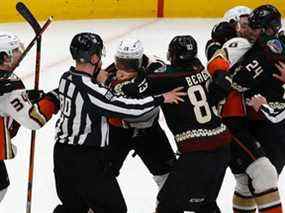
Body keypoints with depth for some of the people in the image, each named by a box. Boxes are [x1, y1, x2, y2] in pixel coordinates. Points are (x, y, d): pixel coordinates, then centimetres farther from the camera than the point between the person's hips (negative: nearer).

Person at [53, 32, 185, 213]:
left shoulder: (66, 78, 1)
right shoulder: (88, 88, -24)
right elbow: (127, 108, -24)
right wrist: (162, 98, -15)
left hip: (63, 153, 9)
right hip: (85, 160, -9)